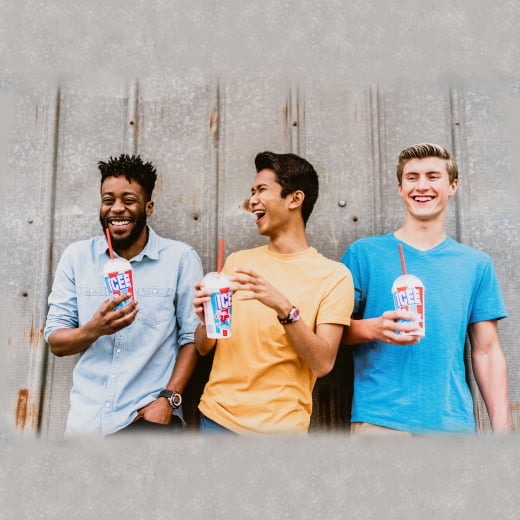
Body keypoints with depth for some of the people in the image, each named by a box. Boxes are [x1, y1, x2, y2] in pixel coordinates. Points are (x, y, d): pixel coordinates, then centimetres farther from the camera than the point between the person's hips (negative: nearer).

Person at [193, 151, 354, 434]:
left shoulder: (333, 275, -7)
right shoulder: (237, 261, 4)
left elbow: (323, 363, -15)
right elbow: (204, 347, 6)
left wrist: (284, 308, -28)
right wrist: (206, 320, -15)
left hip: (279, 424, -3)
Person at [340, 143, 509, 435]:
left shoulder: (476, 265, 8)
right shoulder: (365, 253, 1)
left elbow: (487, 352, 8)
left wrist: (502, 426, 3)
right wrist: (374, 329, -20)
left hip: (454, 420, 2)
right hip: (380, 419, -2)